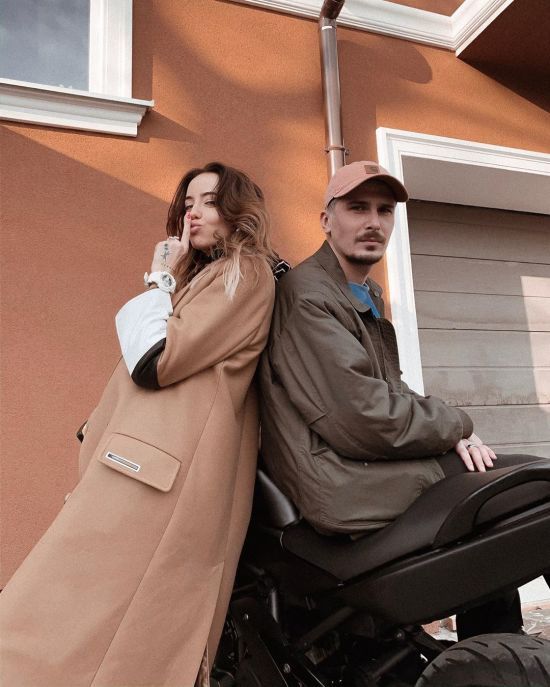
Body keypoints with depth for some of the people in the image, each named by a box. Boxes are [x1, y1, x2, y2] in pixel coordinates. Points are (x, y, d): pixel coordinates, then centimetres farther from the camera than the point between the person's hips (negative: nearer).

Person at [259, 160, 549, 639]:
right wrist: (457, 425, -6)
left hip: (369, 467, 10)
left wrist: (453, 434, -2)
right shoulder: (308, 294, -14)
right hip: (344, 488, -10)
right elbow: (366, 419, -22)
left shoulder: (369, 295, 19)